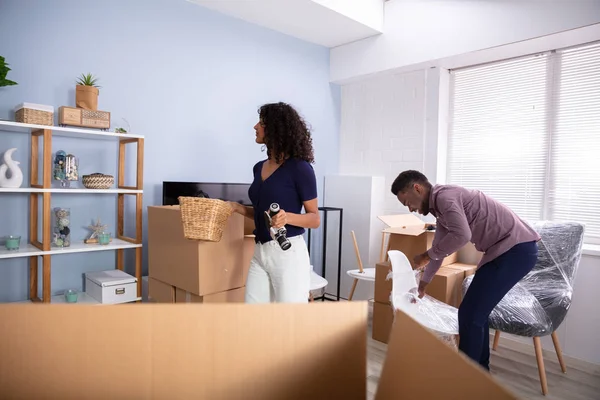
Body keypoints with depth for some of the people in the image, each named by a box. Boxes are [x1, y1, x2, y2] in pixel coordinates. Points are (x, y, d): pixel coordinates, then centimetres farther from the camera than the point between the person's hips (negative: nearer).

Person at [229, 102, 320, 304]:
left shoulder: (299, 167, -10)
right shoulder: (259, 168, 11)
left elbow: (315, 219, -8)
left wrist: (287, 217, -26)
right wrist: (236, 207, 6)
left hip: (288, 252, -7)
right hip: (260, 252, 7)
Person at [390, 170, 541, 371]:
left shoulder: (444, 196, -14)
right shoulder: (440, 207, 17)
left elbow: (462, 235, -30)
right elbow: (440, 248, 27)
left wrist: (427, 256, -15)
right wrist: (422, 285, 33)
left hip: (516, 248, -10)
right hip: (506, 249, 10)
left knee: (469, 314, -7)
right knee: (476, 313, 16)